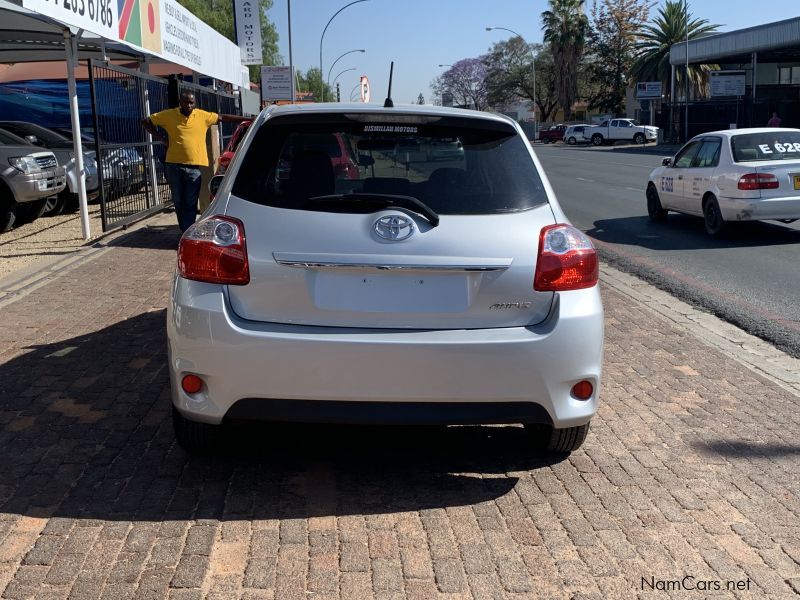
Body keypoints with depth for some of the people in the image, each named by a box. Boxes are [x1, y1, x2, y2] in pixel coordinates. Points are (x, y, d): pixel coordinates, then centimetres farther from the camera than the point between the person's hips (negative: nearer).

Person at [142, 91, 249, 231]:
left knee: (190, 204, -2)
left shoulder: (203, 116, 4)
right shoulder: (168, 115, 4)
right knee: (178, 202, 9)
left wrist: (248, 119, 9)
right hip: (174, 165, 1)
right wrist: (161, 137, 1)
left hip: (194, 167, -1)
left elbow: (223, 117, 11)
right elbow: (146, 122, 11)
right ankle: (186, 233, 22)